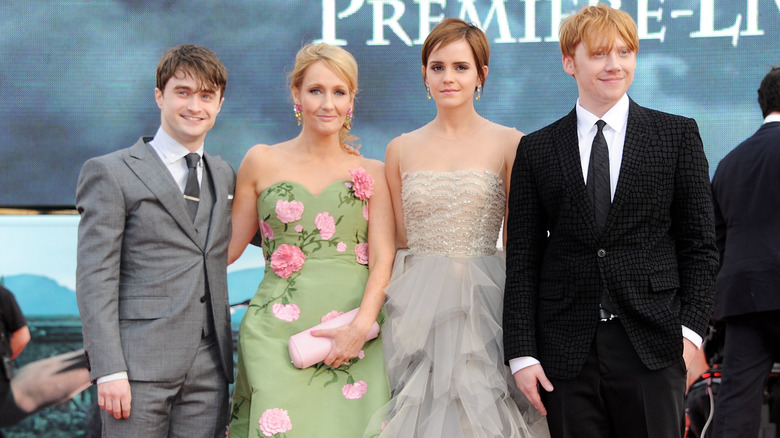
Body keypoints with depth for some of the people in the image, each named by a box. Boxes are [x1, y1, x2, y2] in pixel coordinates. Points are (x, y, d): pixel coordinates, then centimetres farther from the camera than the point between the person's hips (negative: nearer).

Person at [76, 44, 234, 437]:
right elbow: (94, 279, -5)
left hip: (209, 368, 5)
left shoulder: (225, 177, 18)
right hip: (141, 364, -5)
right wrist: (108, 370, -14)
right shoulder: (110, 173, 1)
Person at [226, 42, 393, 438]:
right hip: (278, 330, -1)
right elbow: (230, 246, 13)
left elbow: (382, 260, 4)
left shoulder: (372, 173, 10)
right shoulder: (263, 162, 9)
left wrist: (361, 325, -11)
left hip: (355, 335, 1)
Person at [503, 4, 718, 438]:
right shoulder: (536, 150, 8)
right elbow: (523, 260, 6)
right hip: (567, 351, 1)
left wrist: (691, 329, -5)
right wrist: (522, 352, -1)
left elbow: (700, 243, 6)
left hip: (653, 345, -1)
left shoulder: (678, 135, 7)